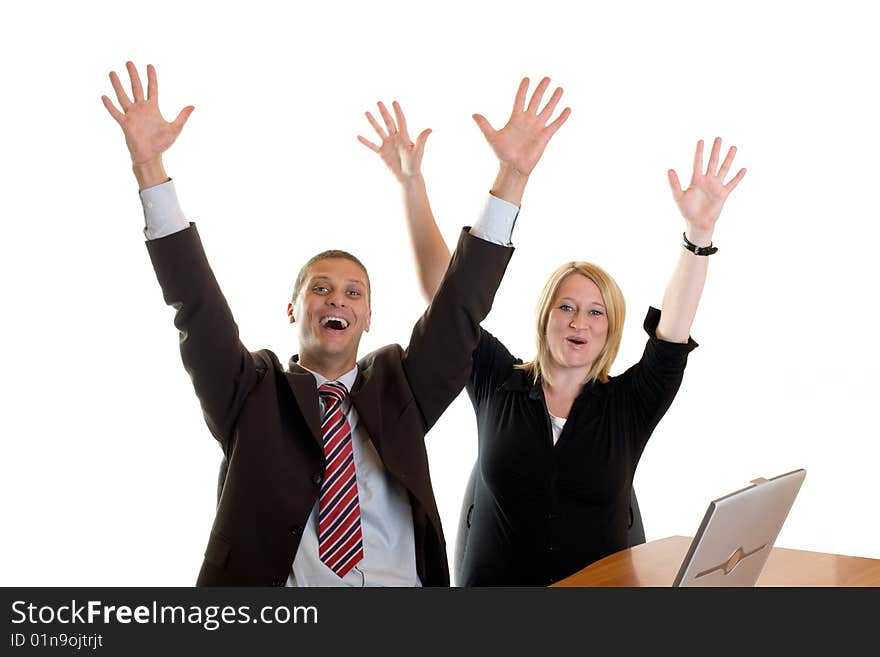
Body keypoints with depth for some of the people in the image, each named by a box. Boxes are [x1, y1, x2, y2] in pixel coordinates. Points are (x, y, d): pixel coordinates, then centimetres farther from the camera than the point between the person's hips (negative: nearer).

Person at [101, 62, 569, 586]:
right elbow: (197, 306, 0)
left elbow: (462, 303, 6)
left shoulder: (398, 389, 13)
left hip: (403, 587, 2)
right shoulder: (254, 395, 10)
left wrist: (512, 174, -1)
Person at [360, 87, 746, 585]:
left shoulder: (629, 405, 2)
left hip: (601, 587, 0)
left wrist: (700, 232, -23)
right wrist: (412, 184, -7)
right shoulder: (498, 385, 2)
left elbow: (673, 330, -10)